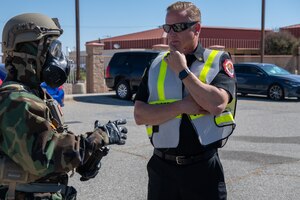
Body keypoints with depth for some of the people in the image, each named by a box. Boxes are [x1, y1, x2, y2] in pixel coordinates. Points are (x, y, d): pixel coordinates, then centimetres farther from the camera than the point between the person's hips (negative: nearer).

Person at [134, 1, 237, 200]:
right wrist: (182, 105, -15)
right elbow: (140, 115, -4)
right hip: (162, 167, 3)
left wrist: (182, 70, -14)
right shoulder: (156, 65, 4)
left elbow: (217, 105, -20)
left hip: (203, 168, -2)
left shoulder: (219, 61, -3)